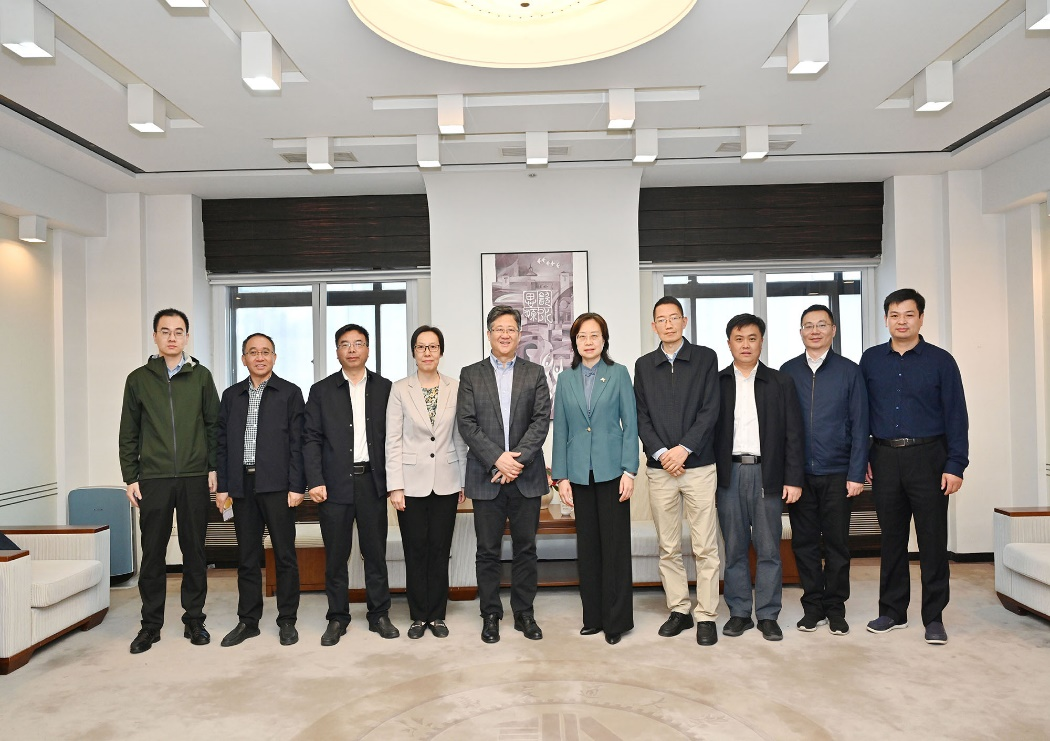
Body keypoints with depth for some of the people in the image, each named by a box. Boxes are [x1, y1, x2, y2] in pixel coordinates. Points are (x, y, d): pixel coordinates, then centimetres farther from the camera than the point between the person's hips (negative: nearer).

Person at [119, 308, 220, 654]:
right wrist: (130, 477, 2)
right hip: (153, 479, 0)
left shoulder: (201, 376, 5)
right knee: (152, 553, 5)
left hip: (195, 479, 0)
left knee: (194, 551, 6)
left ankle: (194, 619, 18)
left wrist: (214, 468, 1)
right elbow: (128, 433, 7)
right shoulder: (138, 379, 6)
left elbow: (214, 425, 6)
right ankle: (151, 624, 18)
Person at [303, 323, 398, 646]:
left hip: (372, 481, 1)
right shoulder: (321, 390, 5)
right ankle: (337, 618, 20)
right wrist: (314, 481, -8)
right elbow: (311, 438, 1)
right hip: (335, 483, 0)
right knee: (335, 555, 6)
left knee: (376, 552, 8)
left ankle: (379, 615, 20)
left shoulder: (384, 388, 7)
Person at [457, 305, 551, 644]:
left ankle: (524, 613, 22)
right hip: (486, 477, -1)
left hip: (526, 476, 1)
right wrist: (497, 459, -14)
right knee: (488, 551, 6)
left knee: (526, 548, 9)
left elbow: (541, 420, -2)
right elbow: (466, 423, -3)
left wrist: (518, 458, -14)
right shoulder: (470, 375, 6)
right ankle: (490, 615, 19)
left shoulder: (535, 373, 8)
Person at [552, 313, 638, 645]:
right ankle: (593, 616, 21)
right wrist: (560, 476, 2)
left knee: (615, 544, 2)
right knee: (587, 546, 9)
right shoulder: (565, 379, 7)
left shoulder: (619, 374, 1)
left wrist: (629, 470, -8)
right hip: (579, 473, 3)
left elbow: (630, 424, -1)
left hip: (611, 470, -2)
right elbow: (560, 430, 7)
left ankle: (617, 619, 13)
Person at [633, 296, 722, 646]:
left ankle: (706, 615, 11)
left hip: (698, 465, -2)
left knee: (705, 548, 1)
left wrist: (684, 449, -12)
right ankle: (678, 610, 21)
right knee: (668, 548, 9)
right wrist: (660, 452, -8)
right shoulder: (644, 365, 11)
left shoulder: (705, 357, 4)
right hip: (659, 468, 3)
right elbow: (641, 416, 6)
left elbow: (710, 410, -4)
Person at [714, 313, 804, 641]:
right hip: (729, 474, 1)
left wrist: (793, 479, -3)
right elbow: (708, 430, 5)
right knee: (734, 549, 7)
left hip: (767, 474, 0)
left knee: (769, 549, 4)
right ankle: (739, 613, 18)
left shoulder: (781, 383, 6)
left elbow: (793, 434, 4)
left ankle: (768, 615, 15)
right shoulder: (716, 383, 7)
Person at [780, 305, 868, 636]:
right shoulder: (788, 371, 6)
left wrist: (856, 473, -6)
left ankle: (835, 608, 20)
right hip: (798, 473, 1)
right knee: (804, 542, 7)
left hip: (837, 473, -1)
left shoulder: (849, 371, 2)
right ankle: (813, 606, 21)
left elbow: (859, 426, 0)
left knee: (837, 543, 7)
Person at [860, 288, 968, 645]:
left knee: (933, 539, 2)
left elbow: (956, 415, -2)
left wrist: (955, 465, -8)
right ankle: (892, 611, 22)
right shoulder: (870, 360, 7)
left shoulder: (940, 360, 0)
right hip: (885, 457, 2)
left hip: (927, 457, -2)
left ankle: (934, 617, 14)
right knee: (891, 538, 10)